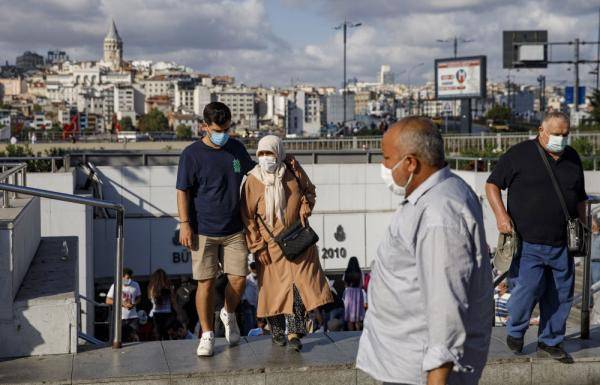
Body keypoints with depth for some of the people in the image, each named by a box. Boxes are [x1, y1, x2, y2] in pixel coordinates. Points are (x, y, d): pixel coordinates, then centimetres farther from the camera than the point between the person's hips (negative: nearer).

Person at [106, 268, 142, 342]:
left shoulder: (135, 285, 4)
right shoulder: (115, 286, -5)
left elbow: (138, 298, 17)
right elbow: (108, 301, -4)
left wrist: (134, 304, -6)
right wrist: (122, 304, -15)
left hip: (132, 317, 2)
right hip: (120, 317, -2)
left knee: (135, 338, -7)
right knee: (122, 339, 2)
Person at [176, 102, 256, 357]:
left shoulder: (236, 148, 7)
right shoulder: (192, 154, -7)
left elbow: (254, 171, 23)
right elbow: (183, 191, -6)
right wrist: (185, 224, -12)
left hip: (234, 230, 4)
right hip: (203, 231, -4)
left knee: (239, 279, 1)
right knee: (206, 282, -1)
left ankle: (229, 314, 31)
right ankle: (207, 334, 13)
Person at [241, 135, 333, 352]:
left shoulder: (293, 170, -4)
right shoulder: (253, 181, -10)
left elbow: (309, 190, 13)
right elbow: (248, 216, -7)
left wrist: (305, 208, -6)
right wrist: (257, 246, -10)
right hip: (271, 242, -1)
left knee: (300, 283, -7)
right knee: (274, 287, 7)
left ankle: (294, 333, -3)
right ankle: (277, 331, 25)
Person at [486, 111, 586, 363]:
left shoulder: (573, 159, 13)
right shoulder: (520, 154, -4)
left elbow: (579, 198, 24)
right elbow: (492, 184, -1)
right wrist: (501, 214, -13)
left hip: (561, 244, 5)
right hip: (527, 242, -5)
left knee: (561, 295, 9)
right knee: (527, 290, -8)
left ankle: (551, 341, 26)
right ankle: (515, 332, 19)